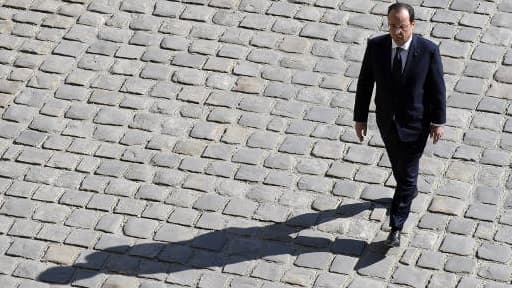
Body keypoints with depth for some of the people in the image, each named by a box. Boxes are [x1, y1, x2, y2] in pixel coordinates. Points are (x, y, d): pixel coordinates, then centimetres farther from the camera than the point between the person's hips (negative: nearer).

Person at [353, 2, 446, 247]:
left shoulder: (428, 50, -21)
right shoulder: (376, 46, -15)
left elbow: (437, 87, -10)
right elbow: (365, 84, -5)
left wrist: (438, 121, -4)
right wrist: (360, 117, -1)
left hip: (415, 124, -3)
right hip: (387, 120, 3)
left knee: (407, 175, 3)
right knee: (398, 165, 27)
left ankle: (396, 228, 14)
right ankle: (410, 189, 58)